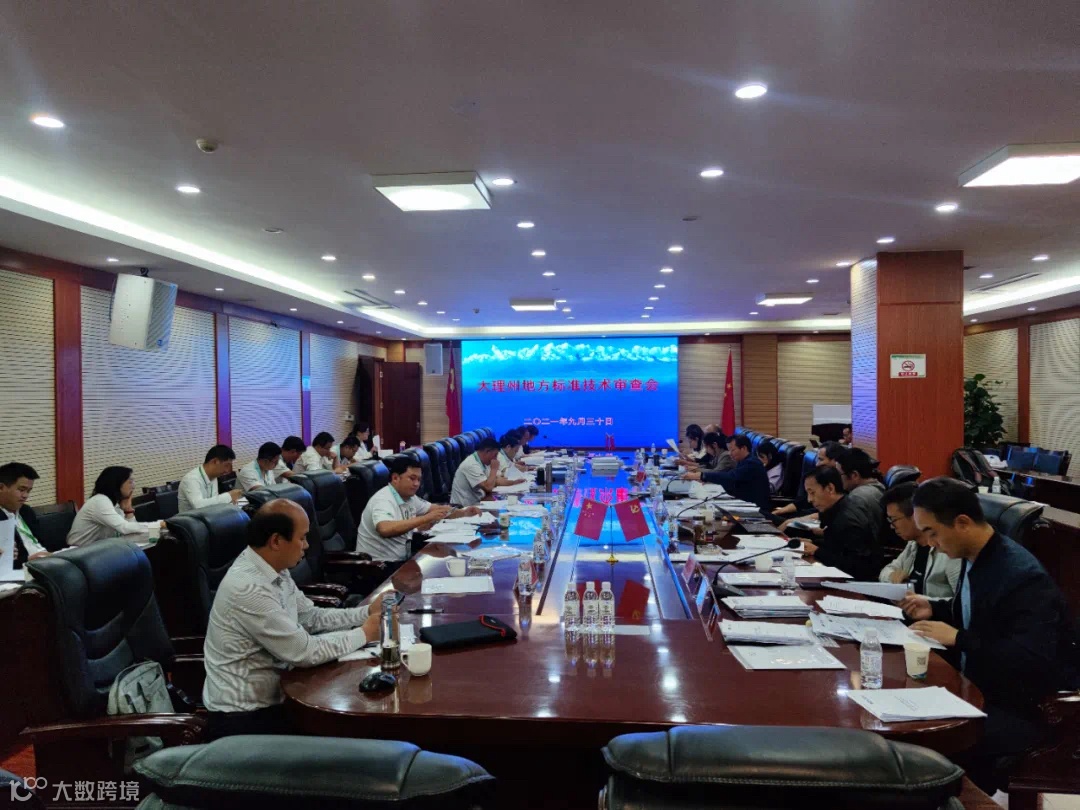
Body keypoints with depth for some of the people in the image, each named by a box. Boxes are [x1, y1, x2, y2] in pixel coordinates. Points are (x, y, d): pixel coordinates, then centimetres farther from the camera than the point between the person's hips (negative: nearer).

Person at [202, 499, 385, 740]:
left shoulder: (274, 570, 0)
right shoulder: (248, 588, -28)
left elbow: (311, 617, 10)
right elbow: (304, 652, -24)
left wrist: (367, 612, 0)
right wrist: (363, 634, -13)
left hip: (268, 696, 8)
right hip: (245, 717, -8)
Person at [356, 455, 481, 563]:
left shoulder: (409, 497, 6)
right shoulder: (383, 500, -20)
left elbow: (433, 508, 21)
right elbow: (385, 529, -39)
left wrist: (464, 513, 4)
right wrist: (426, 518, -37)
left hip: (400, 560, 8)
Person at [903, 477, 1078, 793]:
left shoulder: (1022, 576, -25)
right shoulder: (974, 556, 1)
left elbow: (1033, 661, -32)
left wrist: (958, 638, -29)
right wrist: (934, 608, 2)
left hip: (1024, 708, -8)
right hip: (978, 686, 9)